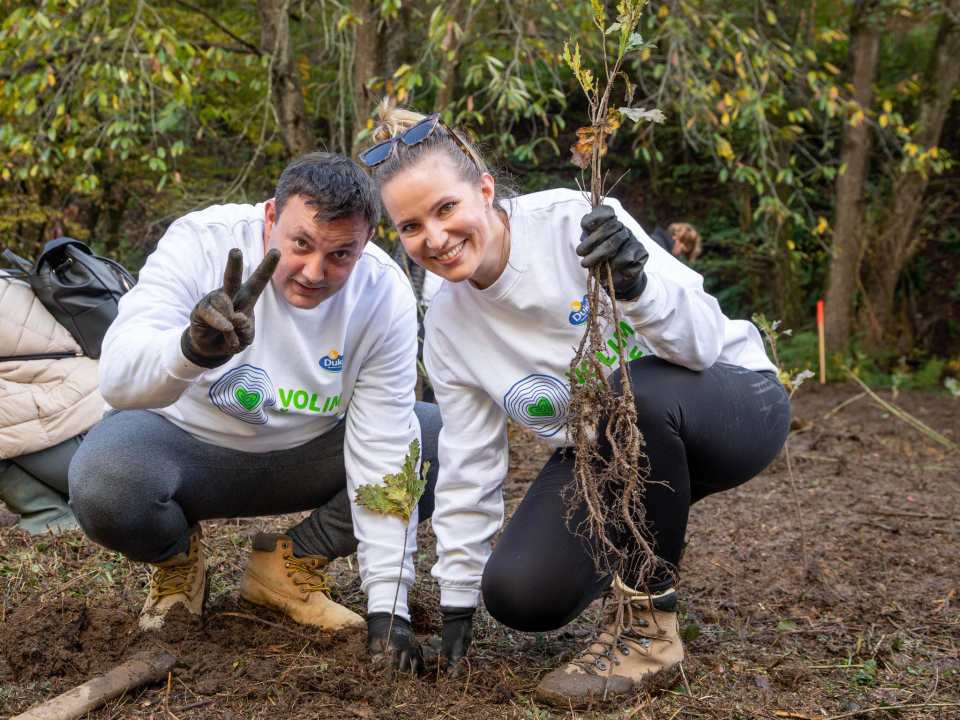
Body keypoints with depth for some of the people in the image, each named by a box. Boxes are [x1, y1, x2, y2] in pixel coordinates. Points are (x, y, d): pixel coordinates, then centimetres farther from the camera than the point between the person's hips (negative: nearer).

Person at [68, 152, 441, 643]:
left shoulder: (385, 295, -18)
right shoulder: (201, 241, -25)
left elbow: (383, 447, -18)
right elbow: (117, 380, -35)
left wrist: (387, 605, -22)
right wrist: (193, 349, -59)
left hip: (304, 453, 3)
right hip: (185, 441, -2)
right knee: (103, 489, -36)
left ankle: (290, 562, 0)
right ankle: (177, 558, 2)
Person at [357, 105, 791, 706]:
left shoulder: (574, 223, -23)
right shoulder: (448, 324, -4)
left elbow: (704, 341, -26)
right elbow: (469, 466, 4)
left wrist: (635, 285, -46)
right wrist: (457, 602, 7)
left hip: (735, 402, -5)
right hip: (606, 455, 5)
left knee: (634, 391, -39)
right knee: (519, 595, -17)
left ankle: (651, 630, -21)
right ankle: (625, 556, 18)